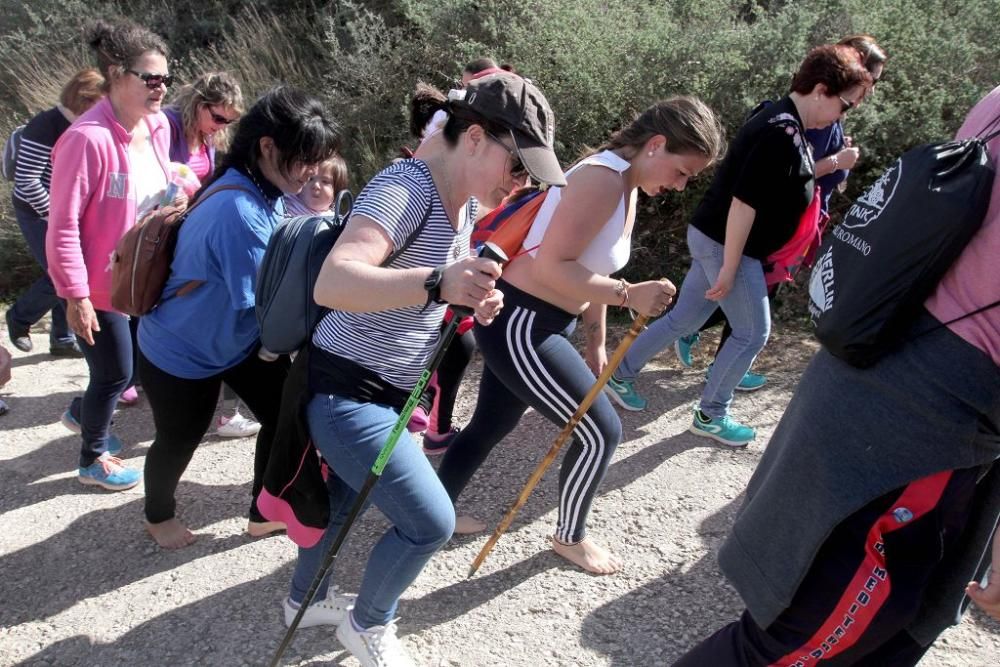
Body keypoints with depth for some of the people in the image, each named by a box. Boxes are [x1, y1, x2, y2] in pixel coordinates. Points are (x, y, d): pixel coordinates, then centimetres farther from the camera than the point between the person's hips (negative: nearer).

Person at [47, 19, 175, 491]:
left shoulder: (157, 126, -2)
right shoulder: (88, 139, -24)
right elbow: (63, 225, -21)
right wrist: (76, 296, -19)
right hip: (100, 283, -7)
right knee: (116, 372, 5)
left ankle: (83, 414, 48)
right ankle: (93, 459, 31)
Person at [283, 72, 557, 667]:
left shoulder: (466, 201, 3)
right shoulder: (407, 186, -26)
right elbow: (332, 283, -40)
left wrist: (474, 298, -8)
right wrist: (437, 283, -55)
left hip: (385, 392, 9)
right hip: (347, 391, -9)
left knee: (343, 500, 25)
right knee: (431, 522, -4)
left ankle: (306, 599, 51)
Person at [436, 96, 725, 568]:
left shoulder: (627, 185, 11)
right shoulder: (604, 179, -21)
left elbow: (591, 271, 16)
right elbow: (552, 267, -28)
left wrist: (596, 345, 18)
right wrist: (629, 294, -25)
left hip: (528, 325, 10)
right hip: (519, 324, -10)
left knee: (490, 426, 22)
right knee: (601, 432, 1)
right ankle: (570, 538, 25)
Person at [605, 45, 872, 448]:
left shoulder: (779, 121, 10)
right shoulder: (783, 132, -22)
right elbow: (744, 202, -26)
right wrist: (729, 270, -23)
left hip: (713, 239, 10)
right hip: (725, 245, -10)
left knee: (682, 320, 17)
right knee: (753, 333, 3)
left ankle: (621, 375, 29)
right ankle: (710, 416, 17)